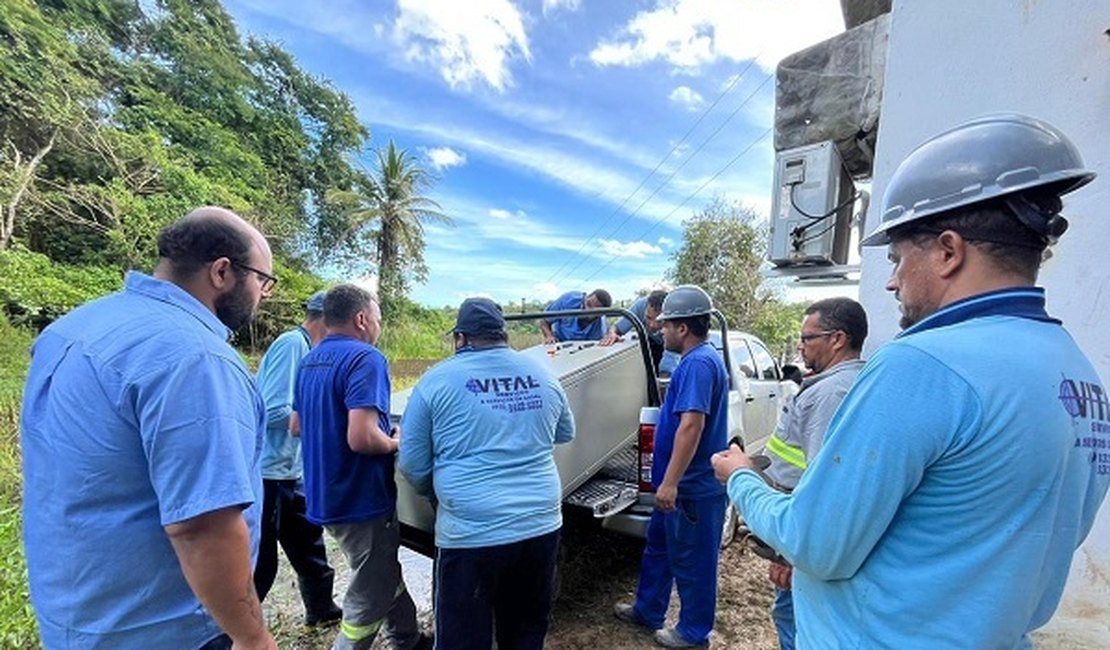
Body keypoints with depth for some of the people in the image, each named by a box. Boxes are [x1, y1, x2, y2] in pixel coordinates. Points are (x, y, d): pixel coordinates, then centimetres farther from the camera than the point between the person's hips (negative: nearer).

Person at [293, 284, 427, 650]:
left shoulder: (310, 361, 8)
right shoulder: (365, 358, -22)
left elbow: (297, 425, 17)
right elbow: (362, 438, -31)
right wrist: (396, 442, -12)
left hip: (327, 497, 10)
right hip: (361, 500, -10)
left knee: (385, 576, 25)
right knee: (369, 598, 9)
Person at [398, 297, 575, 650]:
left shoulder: (437, 379, -5)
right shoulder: (542, 374, 4)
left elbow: (412, 464, 0)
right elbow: (565, 433, 19)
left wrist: (437, 494, 20)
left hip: (470, 533, -3)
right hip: (541, 525, 4)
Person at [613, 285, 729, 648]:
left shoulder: (699, 363, -22)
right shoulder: (700, 359, 11)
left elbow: (691, 425, -30)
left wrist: (670, 482, -28)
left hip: (693, 486, -10)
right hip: (683, 483, 10)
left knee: (692, 561, 9)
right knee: (659, 547, 22)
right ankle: (646, 611, 38)